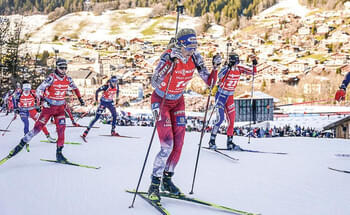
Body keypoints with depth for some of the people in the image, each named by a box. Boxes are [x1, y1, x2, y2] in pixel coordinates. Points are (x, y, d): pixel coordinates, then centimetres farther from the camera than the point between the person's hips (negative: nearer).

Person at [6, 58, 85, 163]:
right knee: (38, 127, -4)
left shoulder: (67, 79, -1)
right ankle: (22, 144, 11)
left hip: (60, 108, 4)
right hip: (48, 106, -3)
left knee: (61, 129, -9)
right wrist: (43, 100, -36)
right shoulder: (51, 78, -16)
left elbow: (75, 88, 20)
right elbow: (39, 90, -19)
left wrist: (80, 98, 23)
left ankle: (59, 153, -1)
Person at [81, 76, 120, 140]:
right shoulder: (106, 86, -26)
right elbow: (97, 91, -17)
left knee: (115, 115, -1)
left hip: (110, 102, 6)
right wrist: (96, 100, -14)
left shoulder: (117, 86, -9)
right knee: (97, 117, -9)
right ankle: (86, 131, -6)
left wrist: (117, 99, 21)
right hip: (103, 102, -6)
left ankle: (113, 131, 14)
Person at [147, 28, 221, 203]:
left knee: (179, 144, 3)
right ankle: (154, 185, 2)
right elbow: (155, 82, -40)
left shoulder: (195, 58, -11)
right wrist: (170, 62, -49)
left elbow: (210, 83, -6)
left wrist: (215, 67, -22)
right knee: (167, 146, -13)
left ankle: (167, 180, 21)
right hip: (160, 100, -5)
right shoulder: (169, 56, -27)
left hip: (178, 101, 6)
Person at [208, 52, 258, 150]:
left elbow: (253, 72, 3)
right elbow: (220, 76, -39)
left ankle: (229, 142, 15)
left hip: (230, 97, 6)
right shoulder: (226, 68, -18)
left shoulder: (239, 69, -1)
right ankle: (212, 140, -4)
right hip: (221, 95, -6)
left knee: (231, 120, 5)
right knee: (220, 119, -15)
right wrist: (228, 67, -49)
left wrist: (254, 63, -14)